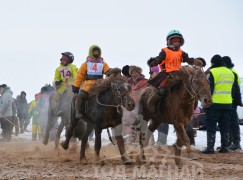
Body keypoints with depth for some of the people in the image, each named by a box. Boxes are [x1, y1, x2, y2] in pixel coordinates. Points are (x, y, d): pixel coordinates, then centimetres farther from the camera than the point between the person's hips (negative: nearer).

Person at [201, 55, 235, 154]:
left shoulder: (213, 72, -10)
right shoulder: (230, 73, 11)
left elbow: (209, 88, -13)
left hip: (215, 104, -6)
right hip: (228, 104, 6)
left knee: (211, 126, -1)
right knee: (224, 126, 12)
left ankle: (210, 147, -5)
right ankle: (224, 147, 13)